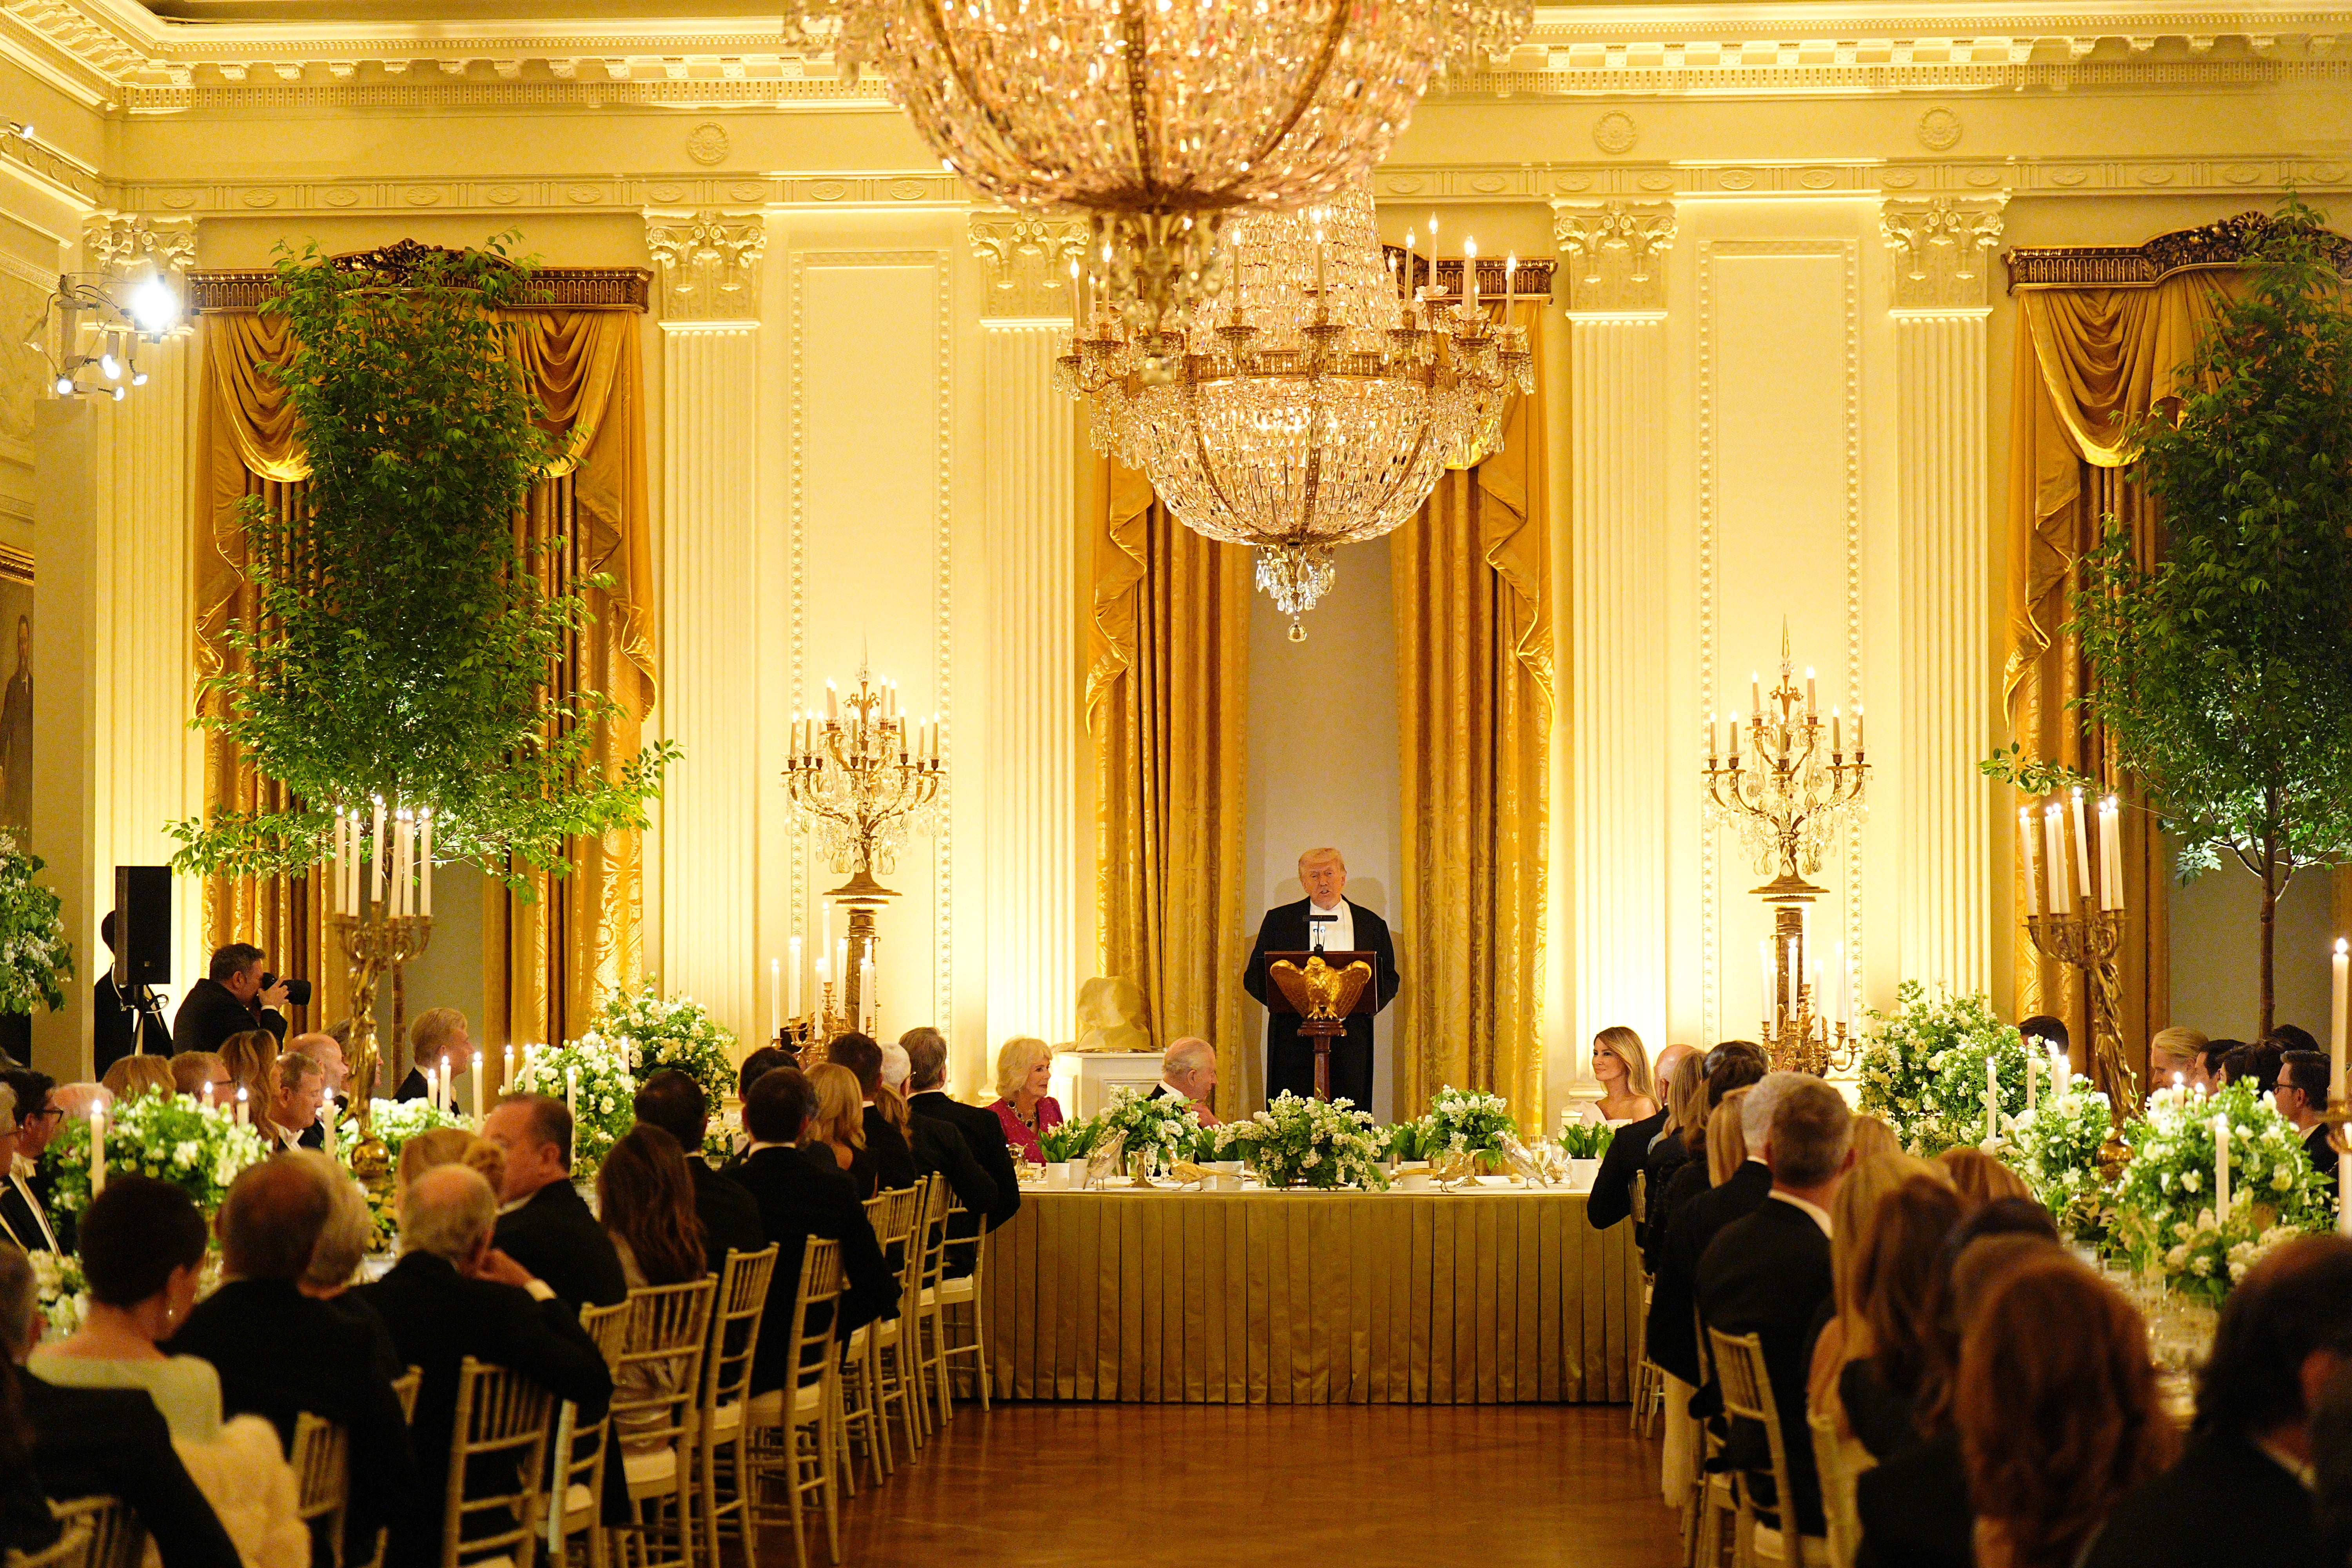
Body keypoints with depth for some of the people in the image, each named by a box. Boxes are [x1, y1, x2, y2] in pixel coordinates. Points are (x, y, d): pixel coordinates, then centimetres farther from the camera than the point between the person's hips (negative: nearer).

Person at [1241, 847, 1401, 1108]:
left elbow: (1389, 980, 13)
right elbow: (1254, 978, 8)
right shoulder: (1279, 920, 10)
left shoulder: (1372, 925, 13)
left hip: (1351, 1038, 1)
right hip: (1294, 1038, -1)